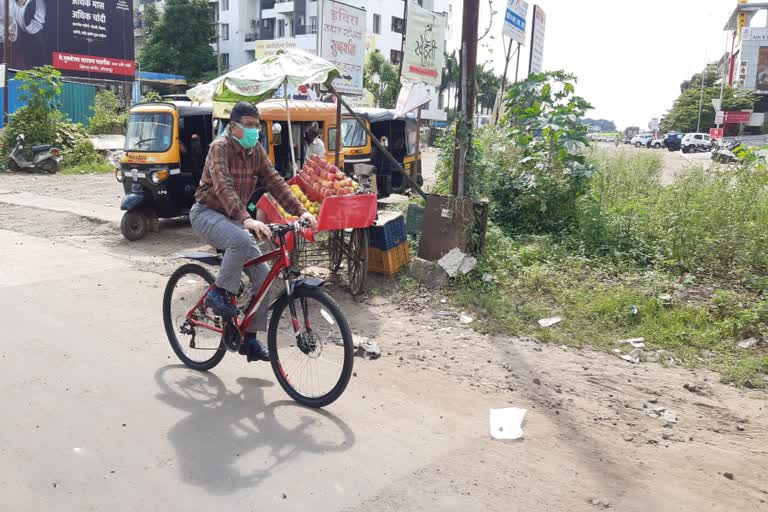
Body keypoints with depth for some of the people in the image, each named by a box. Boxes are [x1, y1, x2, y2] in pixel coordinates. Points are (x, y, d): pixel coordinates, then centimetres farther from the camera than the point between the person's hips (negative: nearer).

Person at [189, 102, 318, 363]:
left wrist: (301, 211, -18)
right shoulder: (220, 147, -18)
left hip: (233, 218, 7)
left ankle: (250, 339, 5)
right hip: (207, 213, -7)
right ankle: (218, 293, -16)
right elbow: (223, 187, -33)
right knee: (242, 240, -39)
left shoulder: (256, 151, 4)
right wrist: (246, 219, -48)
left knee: (263, 275, -5)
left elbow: (275, 182, -3)